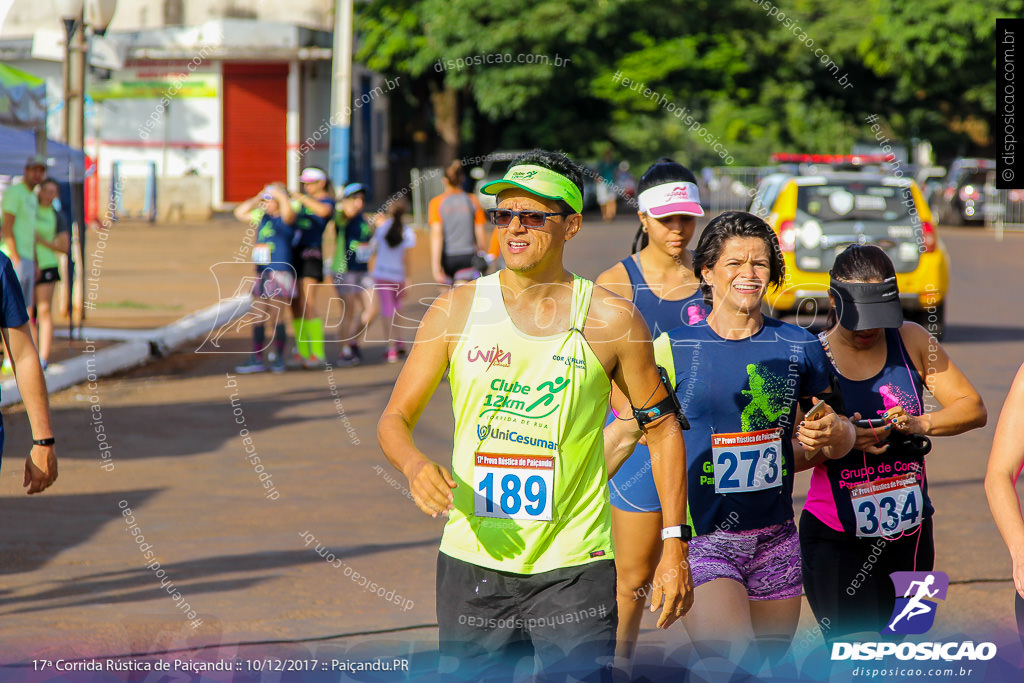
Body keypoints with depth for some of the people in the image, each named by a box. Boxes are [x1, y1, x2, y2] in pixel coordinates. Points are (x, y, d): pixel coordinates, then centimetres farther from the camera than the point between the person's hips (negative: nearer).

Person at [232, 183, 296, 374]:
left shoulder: (285, 220, -7)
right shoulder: (262, 218, 13)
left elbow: (287, 210, -31)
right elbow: (240, 212, 20)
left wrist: (278, 193, -17)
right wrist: (258, 197, 10)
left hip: (280, 274, -7)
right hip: (262, 274, 7)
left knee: (276, 320, -3)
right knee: (257, 319, 6)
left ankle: (279, 358, 8)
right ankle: (256, 359, 10)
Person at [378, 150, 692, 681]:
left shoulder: (610, 319, -1)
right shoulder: (455, 311, 2)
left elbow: (662, 429, 7)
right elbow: (394, 420, 6)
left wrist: (675, 543, 1)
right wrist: (415, 466, -17)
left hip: (573, 567, -2)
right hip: (472, 562, 2)